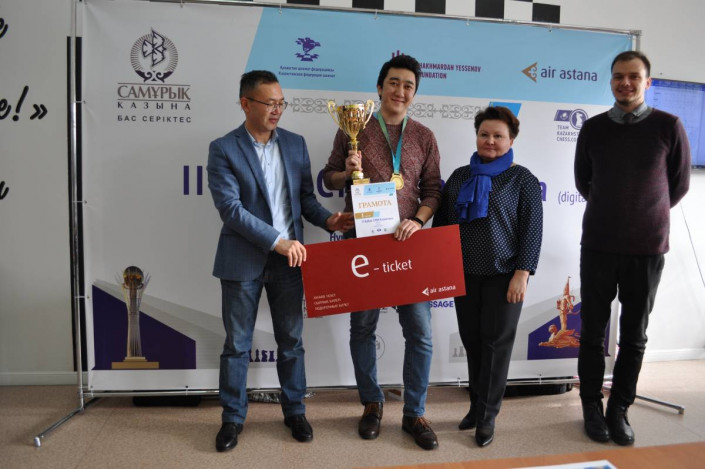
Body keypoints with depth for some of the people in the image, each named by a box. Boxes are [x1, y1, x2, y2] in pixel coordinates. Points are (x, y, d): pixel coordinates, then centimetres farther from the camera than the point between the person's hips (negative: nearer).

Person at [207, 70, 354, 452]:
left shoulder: (295, 144, 6)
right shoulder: (223, 149, -6)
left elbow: (305, 195, 10)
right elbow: (230, 208, -14)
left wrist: (326, 219, -10)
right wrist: (277, 241, -21)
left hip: (288, 259, 3)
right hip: (243, 261, -3)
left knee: (291, 340, 13)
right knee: (237, 344, 9)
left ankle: (294, 411, 30)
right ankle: (233, 417, 27)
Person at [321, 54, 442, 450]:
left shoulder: (424, 137, 8)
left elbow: (433, 190, 6)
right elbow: (329, 178, 8)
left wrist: (417, 221, -12)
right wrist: (347, 172, -14)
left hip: (408, 243, 1)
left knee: (420, 332, 2)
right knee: (362, 327, 10)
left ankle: (414, 413, 21)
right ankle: (372, 404, 31)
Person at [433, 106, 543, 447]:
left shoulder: (522, 179, -1)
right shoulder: (459, 176, 11)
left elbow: (532, 229, -7)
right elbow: (442, 221, 14)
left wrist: (521, 273, -14)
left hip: (504, 275, -4)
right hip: (464, 274, 4)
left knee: (496, 343, 2)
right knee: (472, 340, 9)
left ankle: (487, 415, 16)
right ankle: (476, 405, 26)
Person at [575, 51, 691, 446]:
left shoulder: (668, 127, -2)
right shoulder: (594, 128, 3)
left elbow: (680, 184, 8)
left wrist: (646, 216, 14)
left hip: (647, 248, -1)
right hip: (598, 245, 1)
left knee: (635, 335, 8)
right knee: (593, 331, 7)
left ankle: (619, 410, 23)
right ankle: (593, 407, 23)